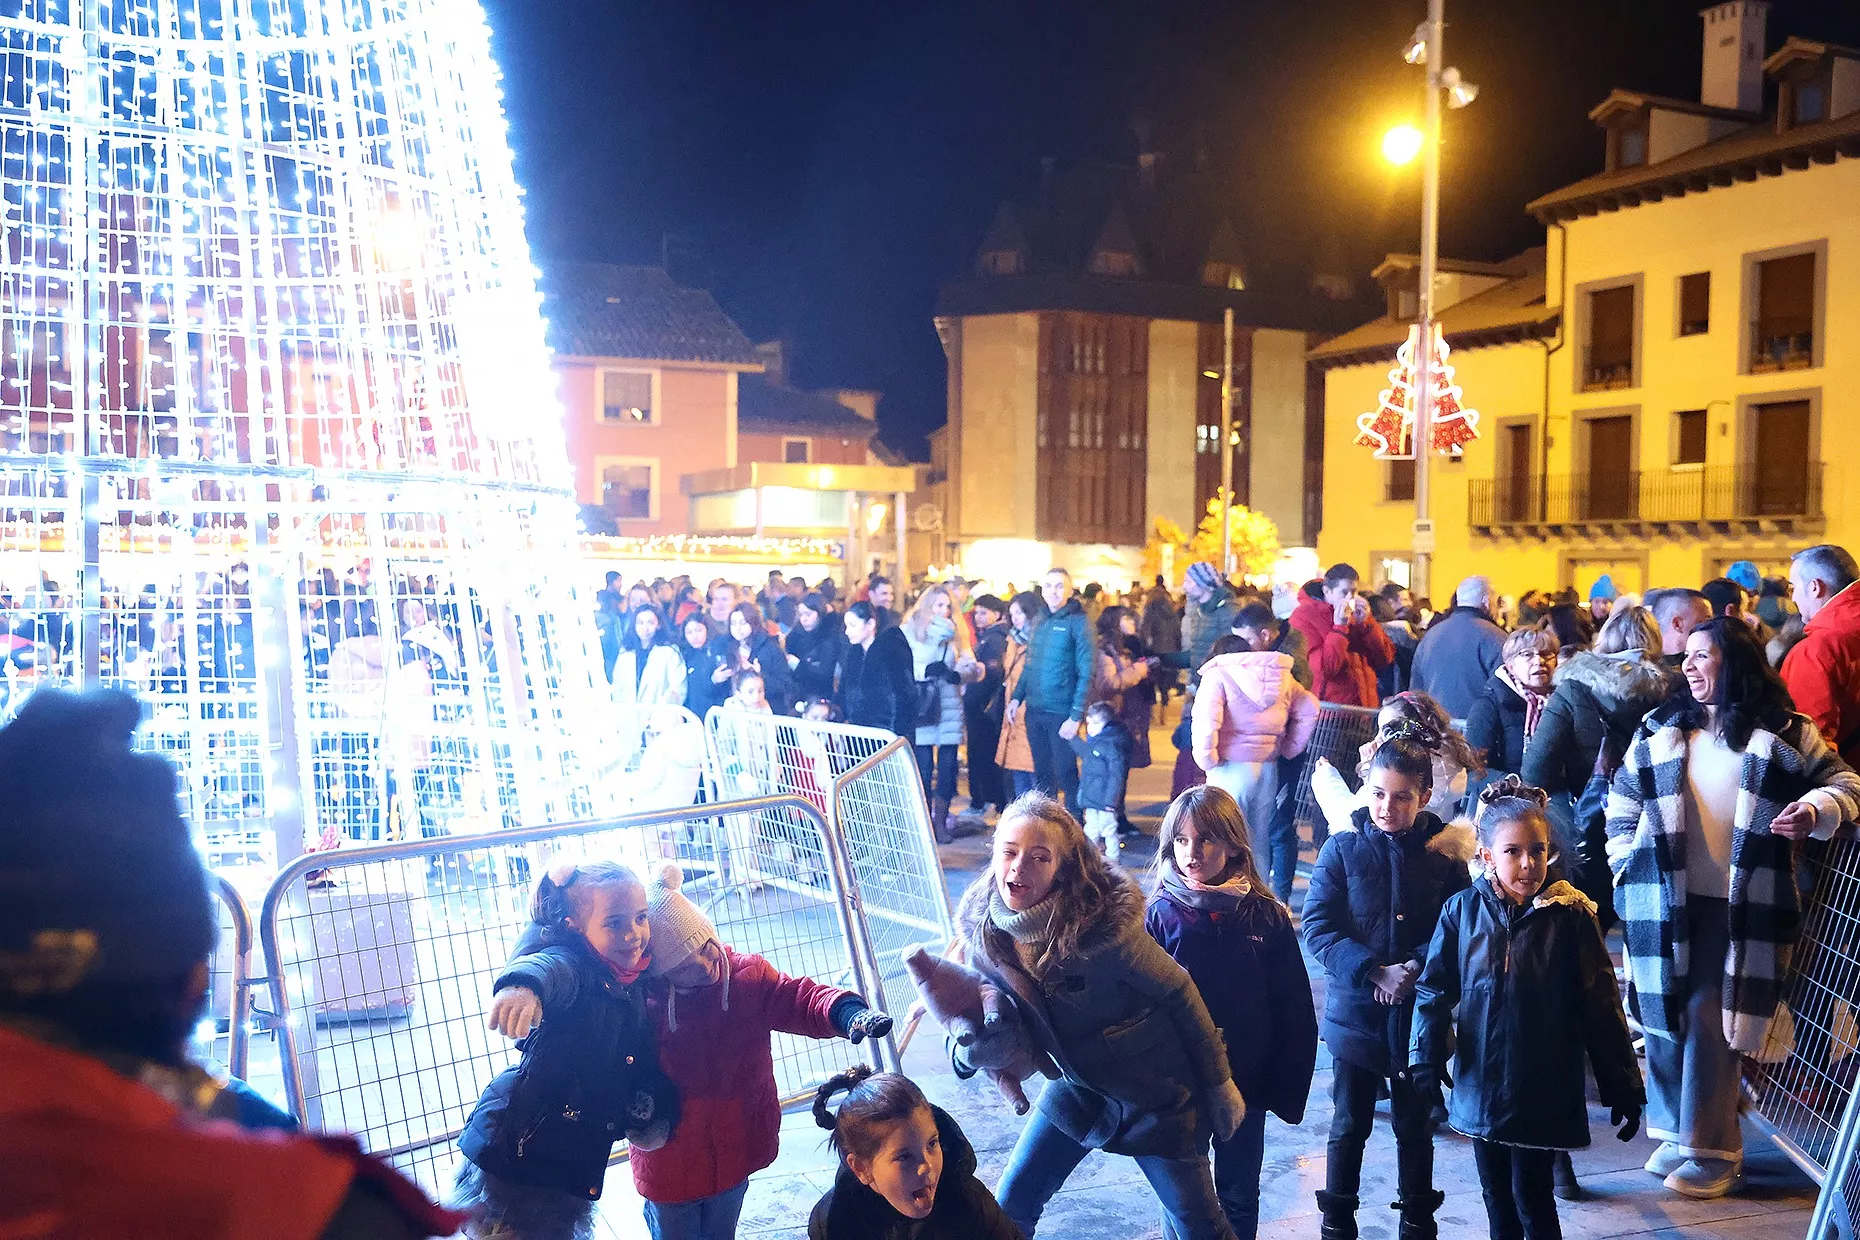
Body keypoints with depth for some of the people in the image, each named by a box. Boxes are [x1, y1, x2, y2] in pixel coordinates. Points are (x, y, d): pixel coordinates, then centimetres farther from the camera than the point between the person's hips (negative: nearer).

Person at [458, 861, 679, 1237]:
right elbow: (548, 965, -41)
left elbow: (646, 1071, 17)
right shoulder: (574, 964, -16)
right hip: (519, 1147, -7)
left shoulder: (638, 992, 7)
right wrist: (522, 984, -64)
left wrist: (653, 1118, -2)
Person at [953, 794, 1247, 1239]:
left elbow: (1180, 994, -18)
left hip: (1152, 1094, -5)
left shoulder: (1104, 927, -32)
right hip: (1075, 1089, 5)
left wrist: (1219, 1084, -8)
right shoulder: (982, 932, -14)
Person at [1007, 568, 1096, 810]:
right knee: (1042, 774, 13)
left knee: (1066, 774, -2)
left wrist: (1076, 717, -16)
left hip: (1061, 714, -6)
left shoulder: (1078, 622, -7)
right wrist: (1016, 697, 7)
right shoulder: (1040, 621, 12)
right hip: (1034, 711, 6)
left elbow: (1086, 672, -11)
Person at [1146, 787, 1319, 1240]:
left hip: (1246, 1084, 1)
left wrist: (1288, 1088, -4)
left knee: (1239, 1198, 17)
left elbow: (1295, 1011, -4)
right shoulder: (1161, 914, -9)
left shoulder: (1265, 917, -8)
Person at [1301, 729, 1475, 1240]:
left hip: (1419, 1015, 1)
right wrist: (1375, 972, -21)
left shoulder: (1444, 851, -5)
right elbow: (1317, 928, -11)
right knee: (1349, 1127, 13)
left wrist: (1416, 969, -20)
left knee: (1416, 1126, 17)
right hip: (1355, 1012, 0)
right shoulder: (1343, 848, -7)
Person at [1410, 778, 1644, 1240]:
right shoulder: (1462, 911, -5)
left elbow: (1601, 1008, -6)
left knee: (1531, 1196, 2)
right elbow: (1434, 990, 0)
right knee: (1496, 1196, 16)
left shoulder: (1571, 916, -10)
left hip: (1543, 1091, -3)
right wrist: (1426, 1059, -11)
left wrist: (1622, 1089, -2)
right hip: (1480, 1084, 3)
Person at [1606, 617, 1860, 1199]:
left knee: (1710, 1020, -5)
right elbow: (1623, 799, 14)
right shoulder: (1661, 728, 9)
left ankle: (1712, 1149, 7)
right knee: (1665, 1015, 9)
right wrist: (1625, 863, 6)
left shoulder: (1784, 732, 0)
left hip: (1737, 906, -4)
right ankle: (1675, 1131, 24)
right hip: (1662, 901, 4)